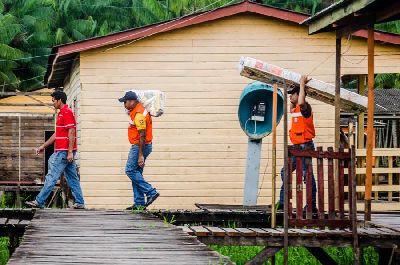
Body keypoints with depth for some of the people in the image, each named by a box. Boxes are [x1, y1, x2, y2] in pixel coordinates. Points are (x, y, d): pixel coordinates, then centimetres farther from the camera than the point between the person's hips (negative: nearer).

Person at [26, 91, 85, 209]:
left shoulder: (67, 113, -12)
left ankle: (39, 201, -6)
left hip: (64, 152, -10)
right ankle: (79, 202, 9)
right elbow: (57, 134, 25)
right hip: (61, 151, 10)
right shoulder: (62, 113, 19)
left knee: (52, 177, -7)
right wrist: (43, 146, 25)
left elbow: (71, 133, -19)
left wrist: (70, 152, -22)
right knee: (72, 177, 9)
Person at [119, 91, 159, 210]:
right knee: (136, 173, 10)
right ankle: (139, 203, 9)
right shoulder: (135, 111, 11)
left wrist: (141, 155, -26)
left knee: (130, 170, -10)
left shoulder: (139, 114, -21)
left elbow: (142, 136, -25)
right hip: (137, 146, 11)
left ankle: (151, 192, -12)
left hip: (140, 146, -11)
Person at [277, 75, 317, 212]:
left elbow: (301, 102, -35)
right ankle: (283, 202, 15)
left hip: (305, 147, -10)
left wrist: (302, 84, -22)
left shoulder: (305, 107, -12)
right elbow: (291, 109, 39)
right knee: (285, 172, 10)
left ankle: (312, 205, -5)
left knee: (307, 175, -7)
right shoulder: (295, 109, 15)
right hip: (296, 147, 10)